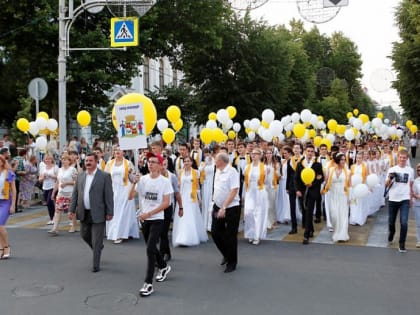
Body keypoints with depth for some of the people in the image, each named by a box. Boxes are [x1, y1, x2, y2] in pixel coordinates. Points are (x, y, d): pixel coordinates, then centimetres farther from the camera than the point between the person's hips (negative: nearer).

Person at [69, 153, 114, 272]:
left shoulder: (104, 176, -8)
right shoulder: (80, 176, 8)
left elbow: (109, 195, -9)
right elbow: (75, 194, 10)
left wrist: (109, 212, -11)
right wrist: (71, 210, 4)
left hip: (97, 213, -5)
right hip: (84, 213, 6)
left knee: (96, 241, 0)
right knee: (85, 235, 19)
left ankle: (96, 265, 12)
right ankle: (98, 248, 45)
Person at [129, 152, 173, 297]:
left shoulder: (165, 181, -9)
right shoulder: (142, 179, 0)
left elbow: (166, 203, -11)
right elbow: (130, 197, -3)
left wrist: (148, 214, -16)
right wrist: (134, 183, -19)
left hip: (157, 219, -5)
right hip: (144, 219, 5)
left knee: (150, 249, -13)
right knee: (151, 247, 19)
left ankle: (148, 284, -8)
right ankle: (164, 267, 45)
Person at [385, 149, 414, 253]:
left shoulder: (410, 170, 3)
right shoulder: (392, 169, -1)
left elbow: (411, 185, 14)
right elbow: (386, 185, -1)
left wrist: (411, 198, 16)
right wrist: (390, 178, -21)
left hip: (405, 200, 0)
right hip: (393, 199, 1)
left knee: (404, 222, -13)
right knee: (391, 222, 12)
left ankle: (402, 244, 0)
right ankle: (391, 232, 45)